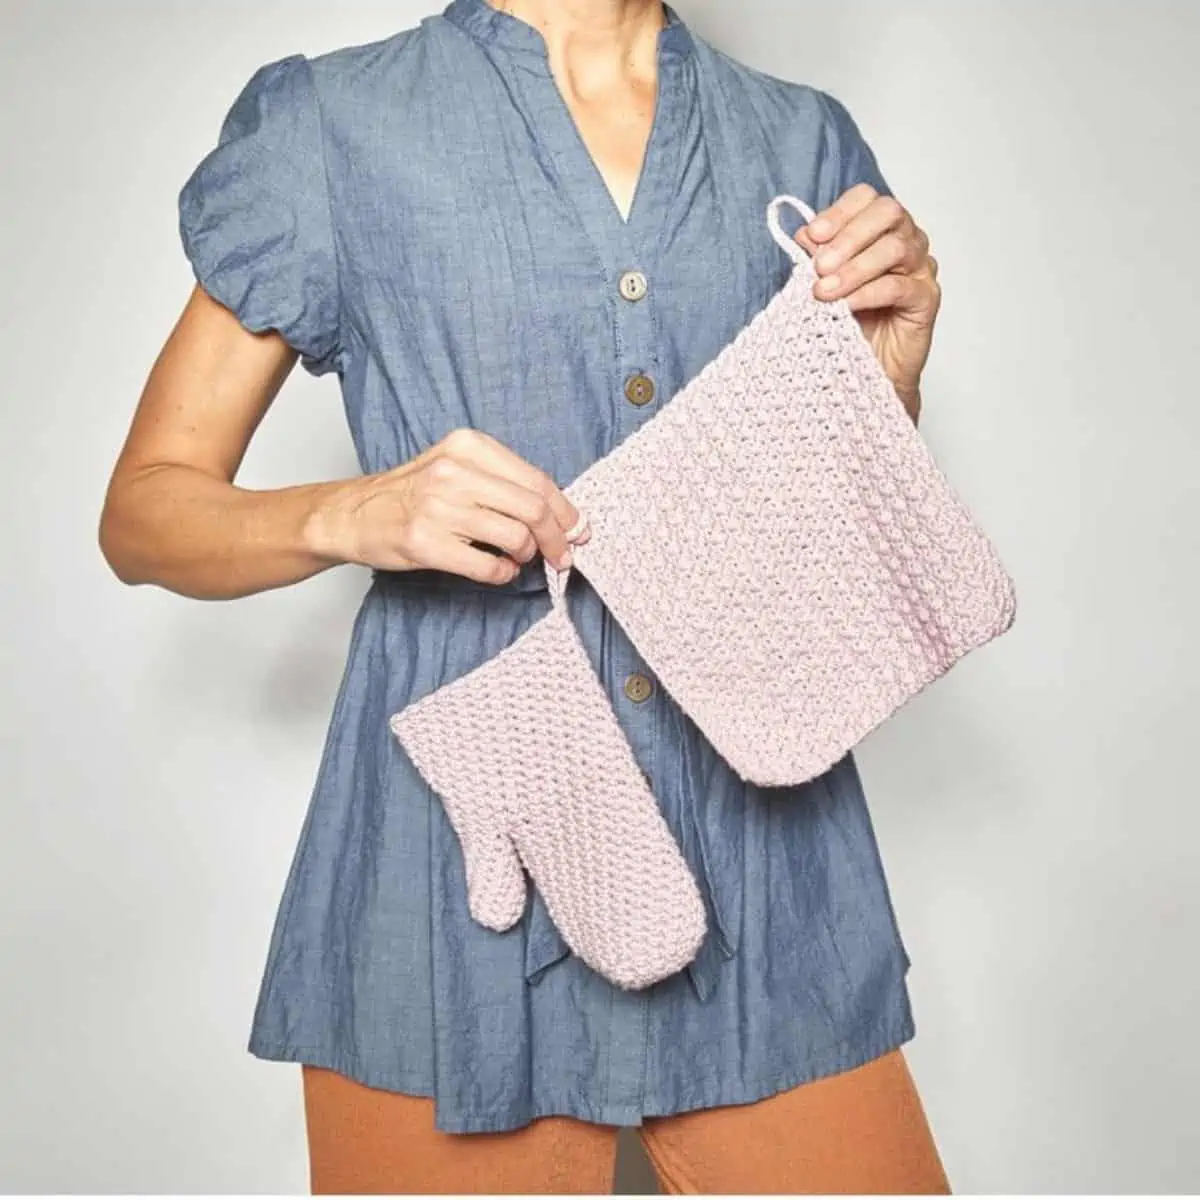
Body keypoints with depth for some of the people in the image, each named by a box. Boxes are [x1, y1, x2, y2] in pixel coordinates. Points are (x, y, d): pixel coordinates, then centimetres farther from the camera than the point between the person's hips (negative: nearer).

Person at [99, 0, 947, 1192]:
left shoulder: (803, 141, 10)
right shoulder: (328, 123, 1)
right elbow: (144, 510, 3)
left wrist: (891, 366, -4)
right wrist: (351, 515, -16)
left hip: (759, 853, 3)